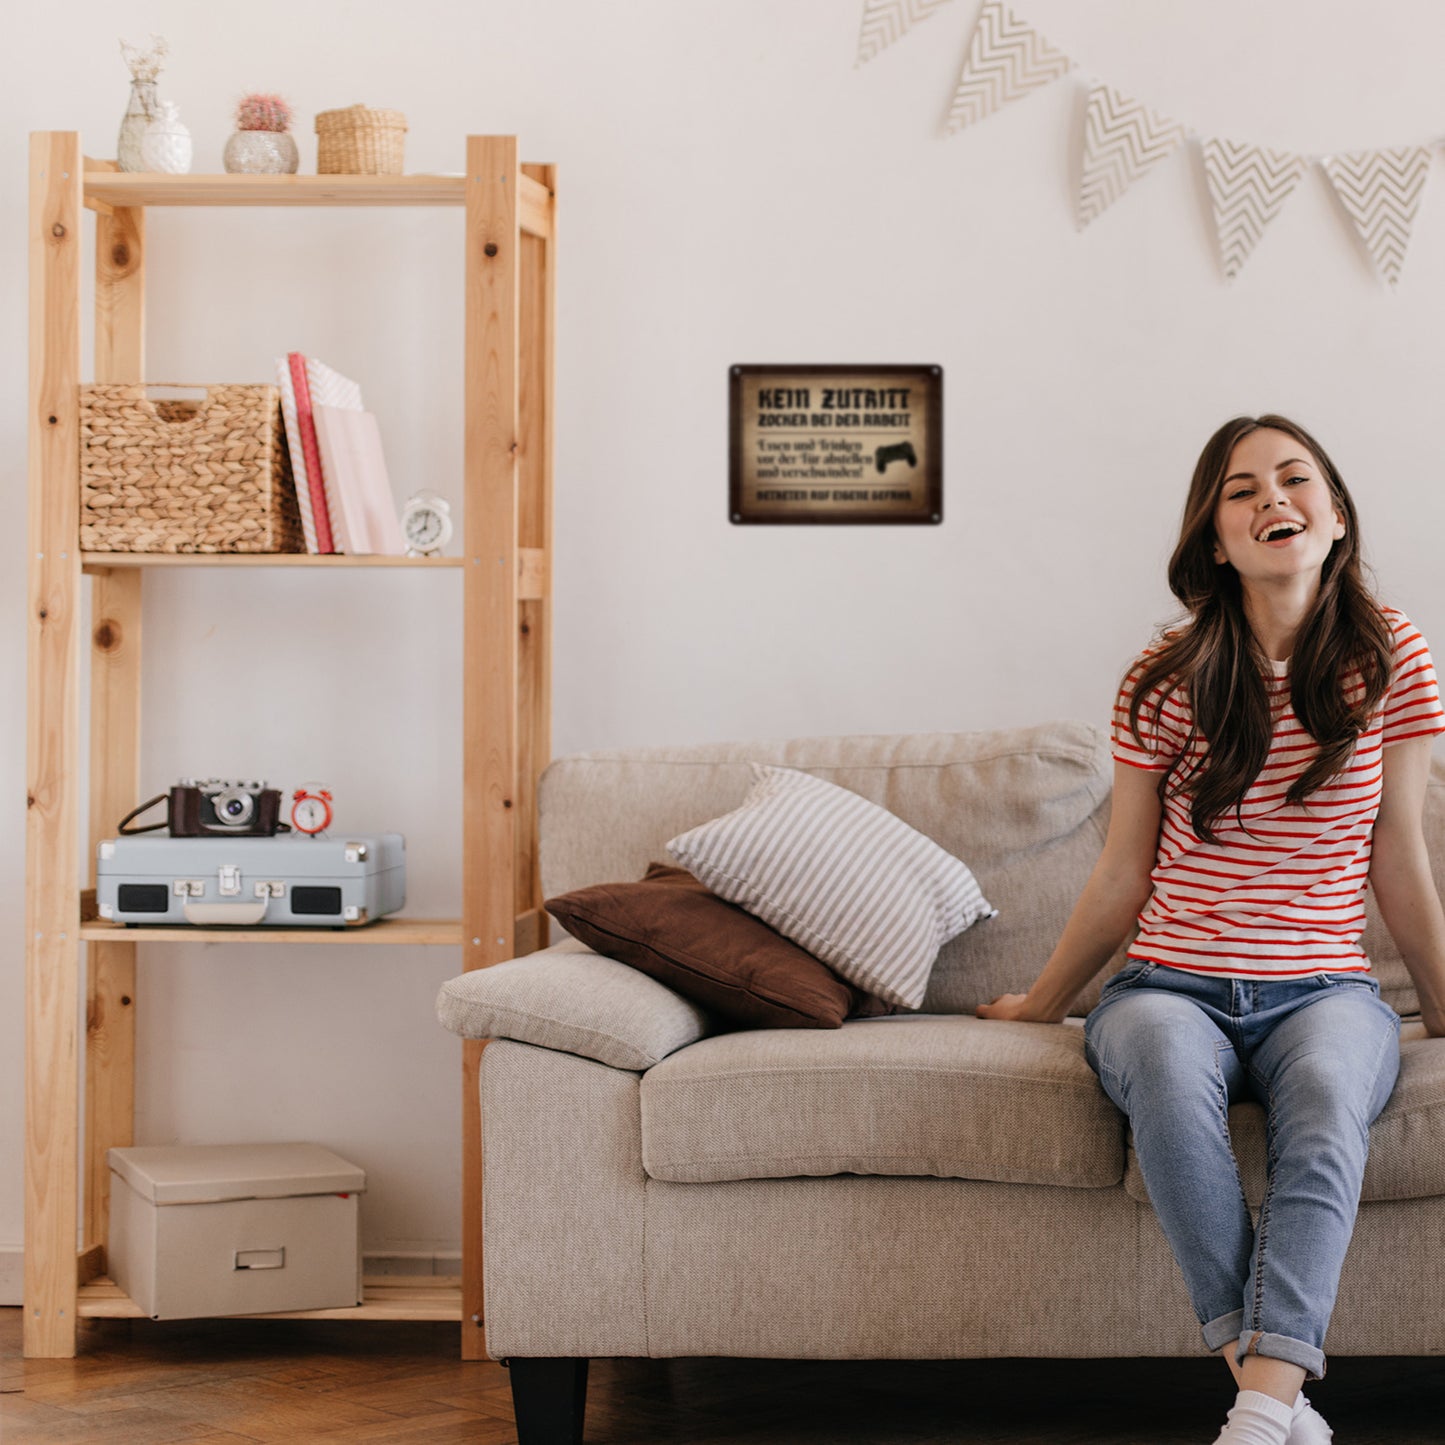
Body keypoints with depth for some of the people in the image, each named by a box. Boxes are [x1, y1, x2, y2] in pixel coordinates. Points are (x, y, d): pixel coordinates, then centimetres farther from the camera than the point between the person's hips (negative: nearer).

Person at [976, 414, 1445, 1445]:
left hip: (1324, 988, 0)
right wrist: (1042, 1004, 18)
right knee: (1166, 1063, -37)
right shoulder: (1168, 682, 2)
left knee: (1327, 1088, -37)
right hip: (1172, 984, 0)